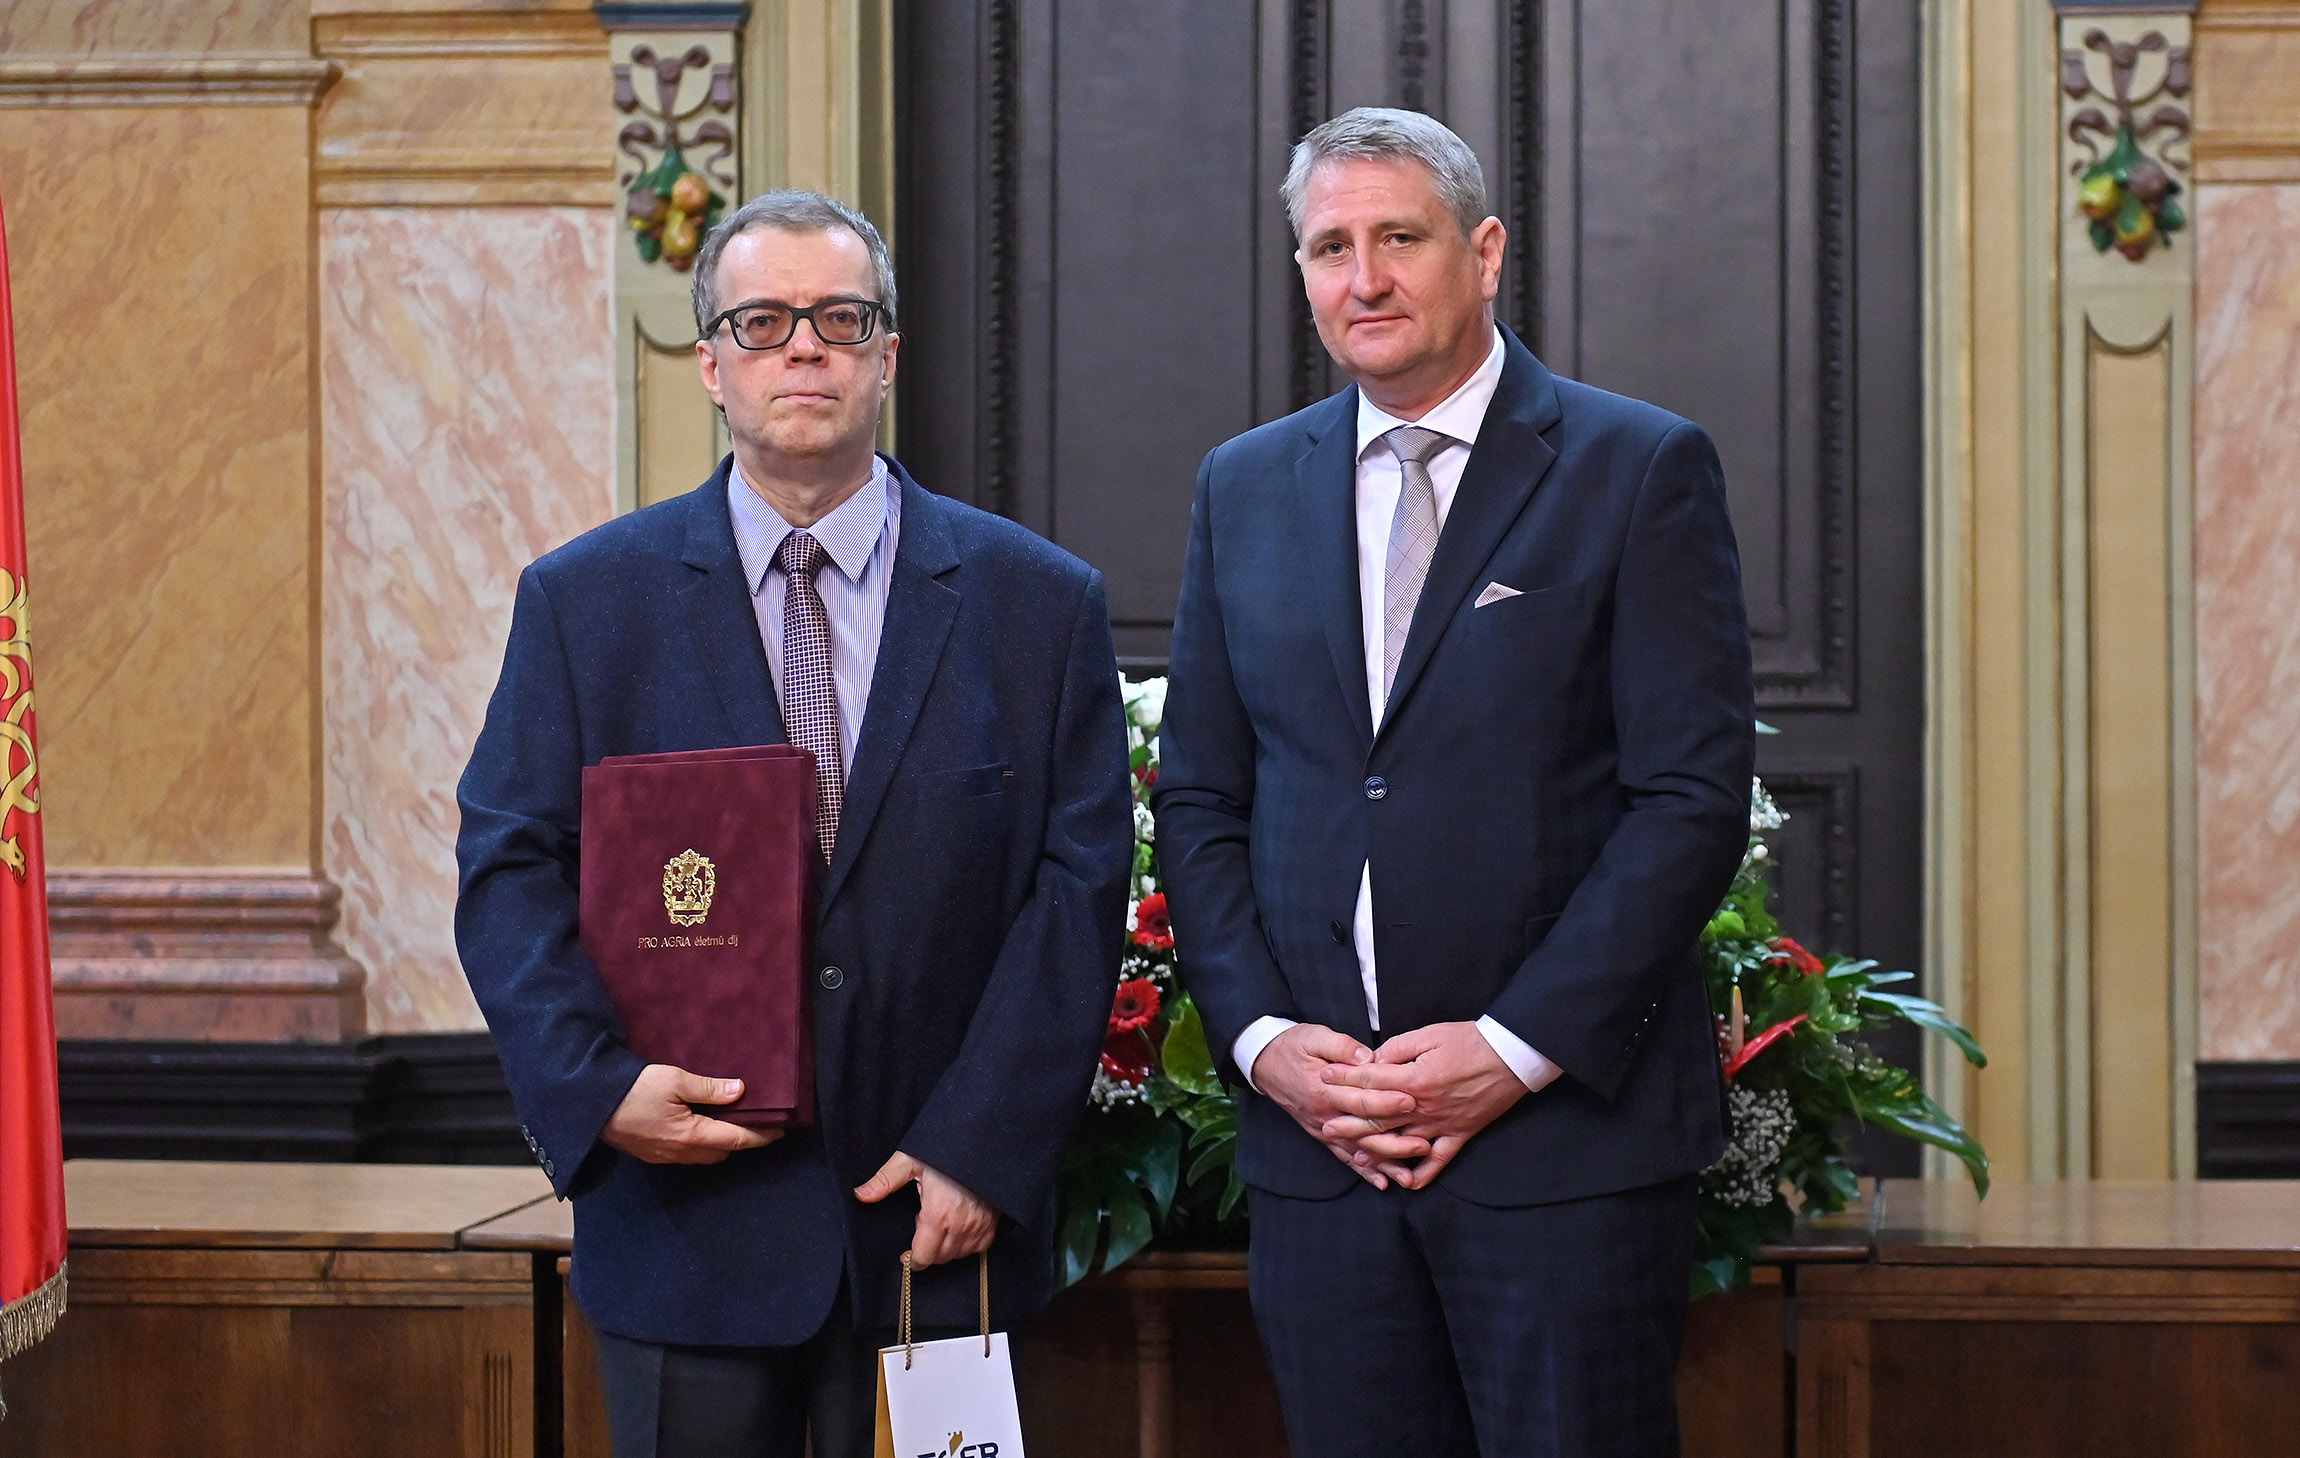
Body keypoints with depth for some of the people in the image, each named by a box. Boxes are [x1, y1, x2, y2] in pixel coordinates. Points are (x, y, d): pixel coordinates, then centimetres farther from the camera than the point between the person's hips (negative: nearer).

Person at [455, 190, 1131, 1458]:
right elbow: (508, 868, 0)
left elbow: (1078, 882, -1)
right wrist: (596, 1086, -16)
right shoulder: (584, 601, 5)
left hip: (935, 1220, 0)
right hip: (684, 1223, 0)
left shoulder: (1038, 603, 4)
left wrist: (980, 1153, -10)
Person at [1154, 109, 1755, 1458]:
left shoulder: (1641, 470, -2)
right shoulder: (1245, 489, 12)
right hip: (1314, 1131, 4)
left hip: (1565, 1129, -4)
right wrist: (1262, 1036, -3)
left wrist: (1516, 1048, -14)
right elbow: (1199, 800, 12)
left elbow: (1696, 794, -8)